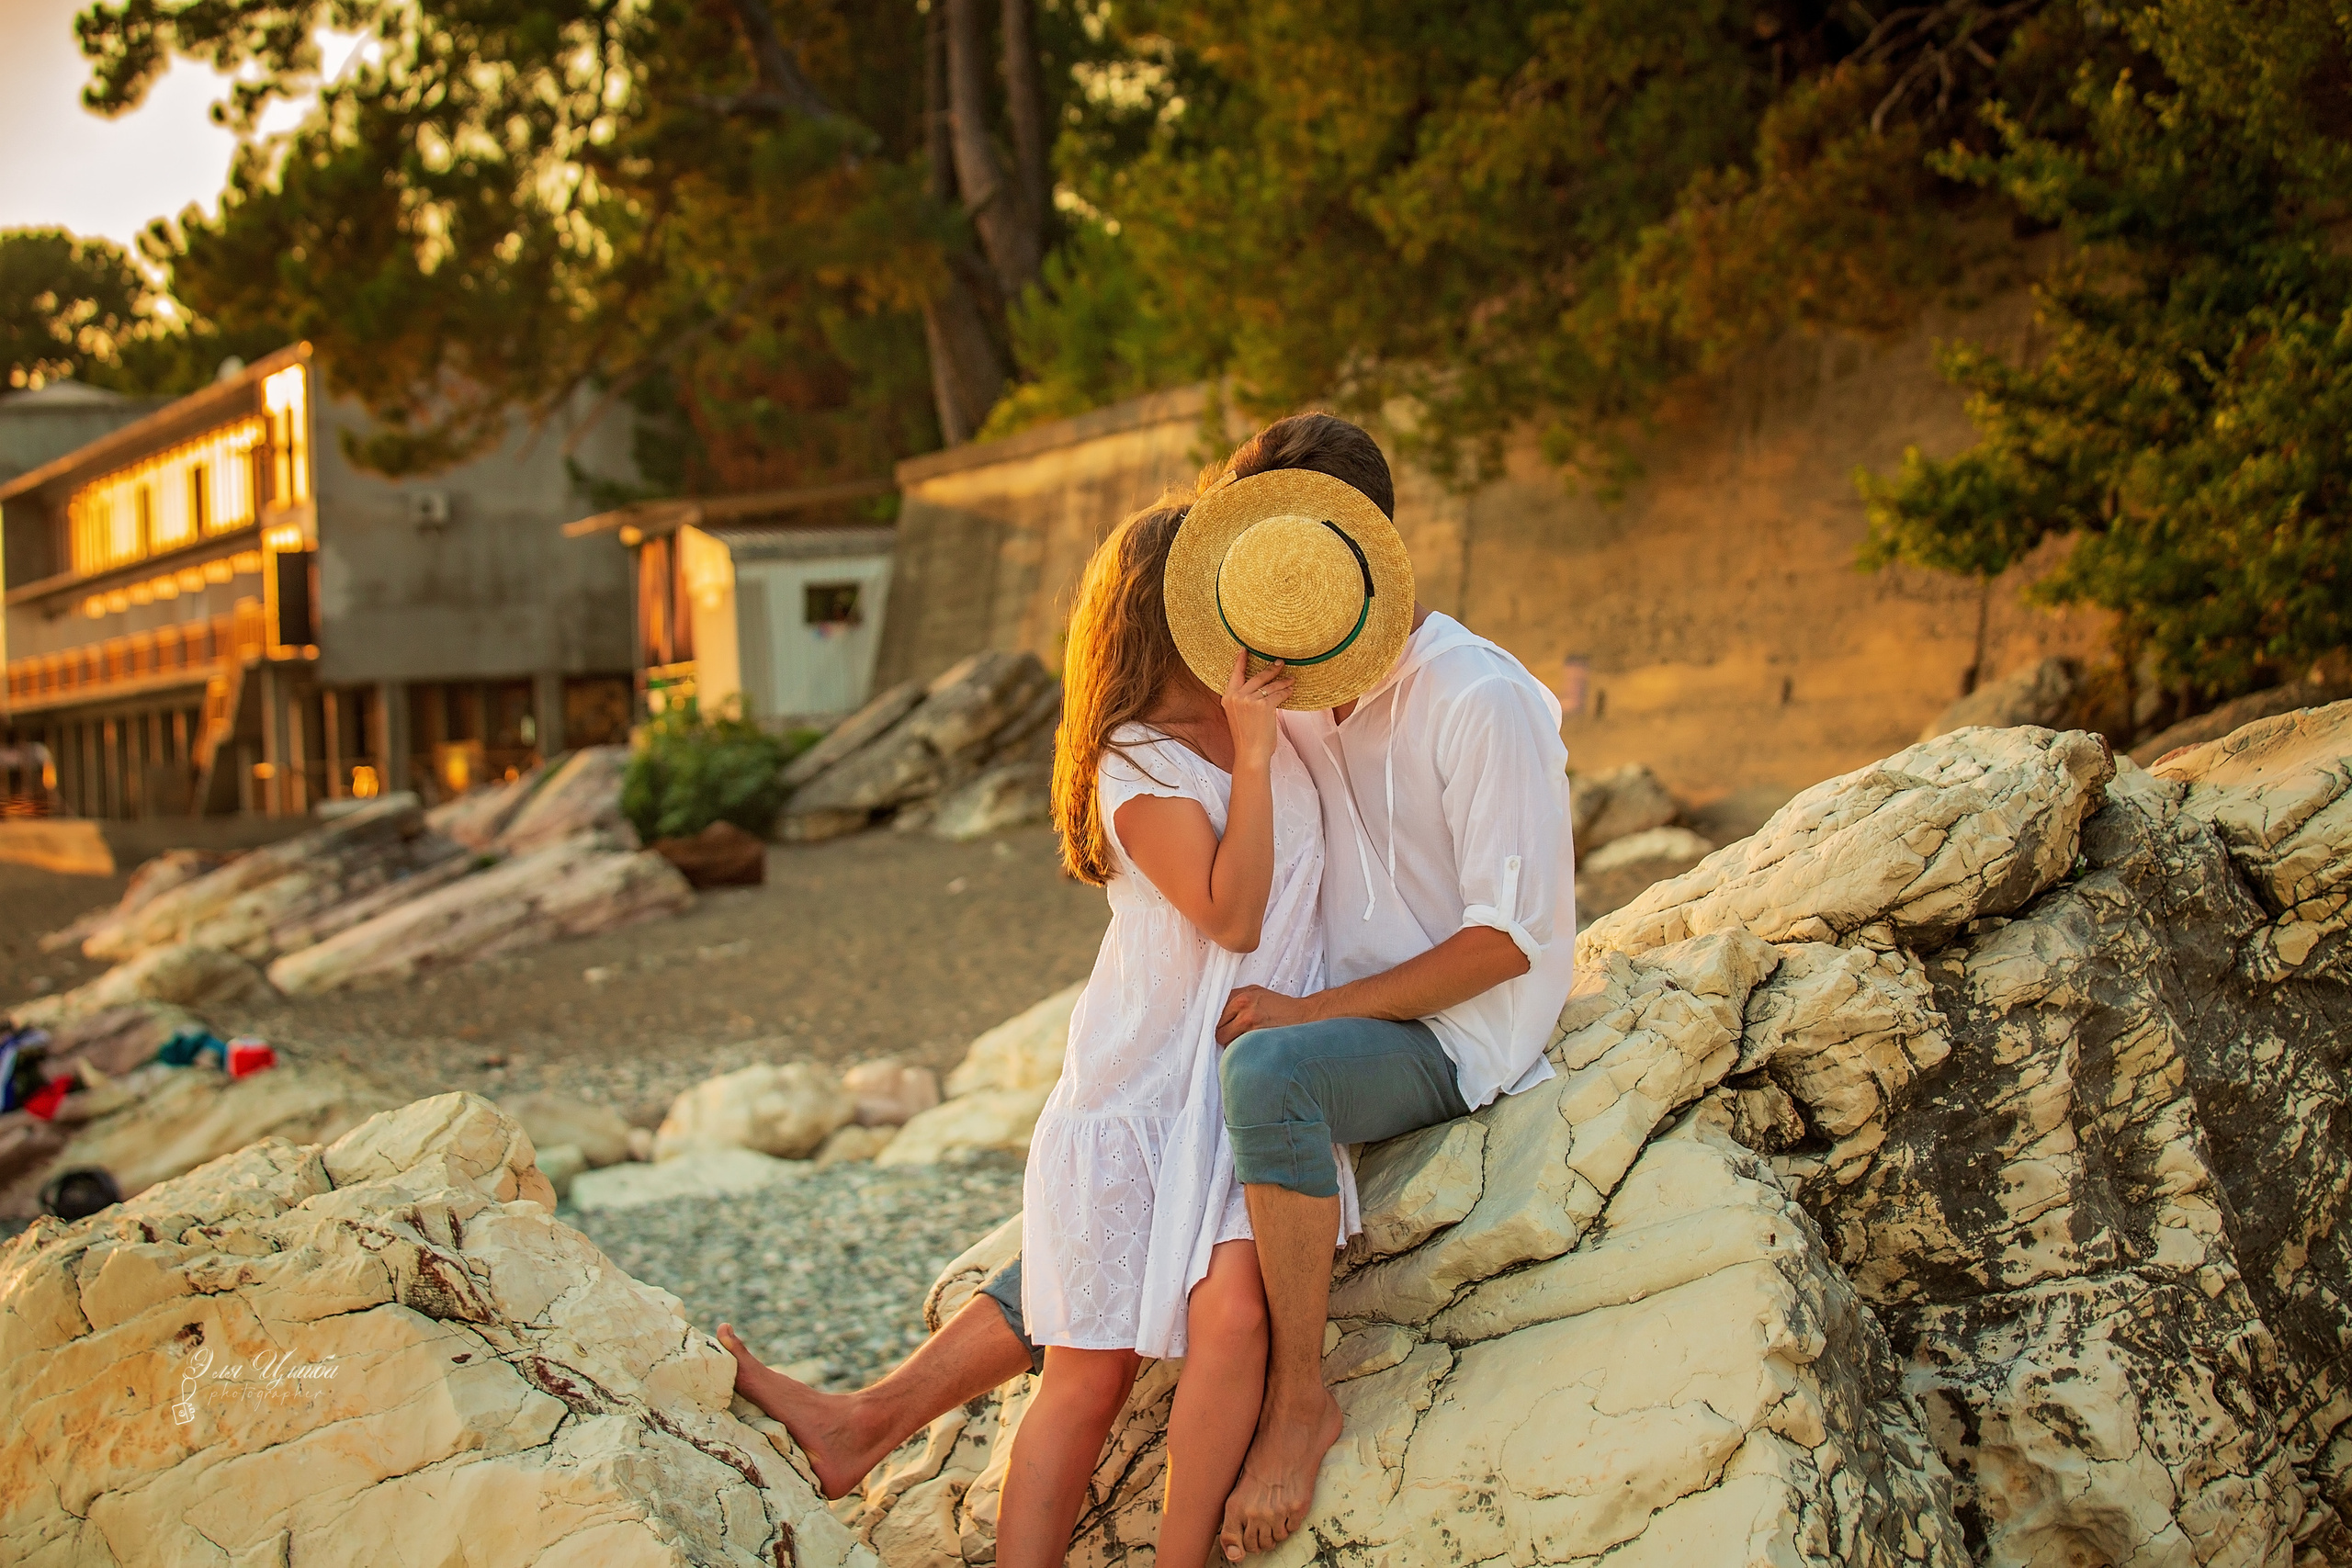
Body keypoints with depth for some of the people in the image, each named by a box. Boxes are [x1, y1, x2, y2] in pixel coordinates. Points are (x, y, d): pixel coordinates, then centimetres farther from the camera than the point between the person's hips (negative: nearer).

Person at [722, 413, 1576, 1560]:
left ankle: (1299, 1400, -26)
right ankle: (874, 1421, -4)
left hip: (1457, 1039, -8)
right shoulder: (1303, 697, 12)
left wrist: (1312, 1008, -24)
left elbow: (1512, 932, -19)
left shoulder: (1479, 699, -15)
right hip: (1334, 1033, 8)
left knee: (1270, 1070, -39)